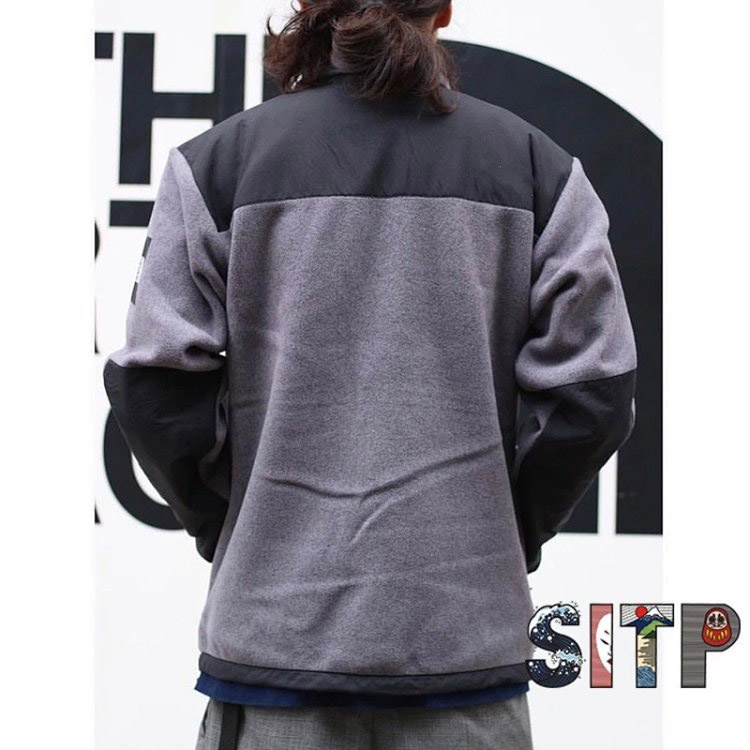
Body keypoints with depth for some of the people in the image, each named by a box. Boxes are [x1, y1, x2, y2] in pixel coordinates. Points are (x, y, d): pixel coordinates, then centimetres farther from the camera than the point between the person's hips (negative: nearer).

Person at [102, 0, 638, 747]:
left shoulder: (217, 160, 0)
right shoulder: (537, 165, 3)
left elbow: (155, 384, -4)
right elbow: (592, 392, -1)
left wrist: (226, 528, 10)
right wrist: (509, 535, 11)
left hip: (278, 625, 0)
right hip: (466, 631, 1)